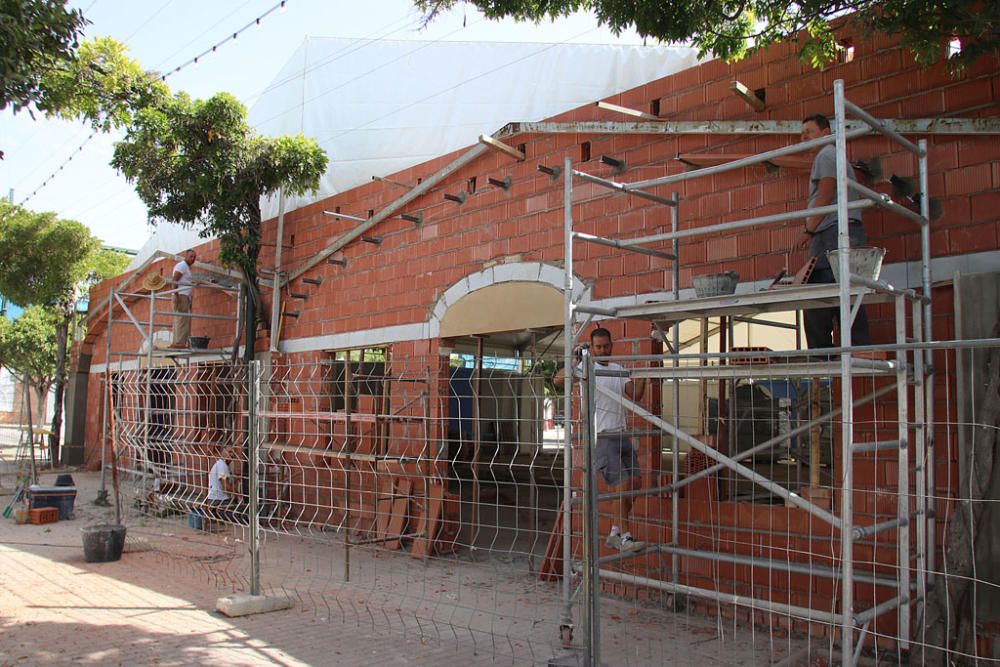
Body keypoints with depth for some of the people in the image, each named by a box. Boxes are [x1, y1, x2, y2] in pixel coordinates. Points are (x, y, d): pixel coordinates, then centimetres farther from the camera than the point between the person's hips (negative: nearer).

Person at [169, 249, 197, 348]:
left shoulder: (187, 267, 26)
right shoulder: (182, 265, -5)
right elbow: (174, 280, -15)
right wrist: (176, 295, -22)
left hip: (186, 297, 10)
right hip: (181, 295, -10)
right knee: (182, 319, -15)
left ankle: (176, 342, 4)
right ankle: (180, 342, -21)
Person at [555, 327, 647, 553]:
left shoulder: (619, 369, 15)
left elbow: (636, 395, 9)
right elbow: (558, 380, -22)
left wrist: (642, 376, -8)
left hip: (622, 435, 7)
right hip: (601, 438, -7)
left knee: (633, 483, 5)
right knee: (622, 485, -11)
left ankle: (615, 533, 17)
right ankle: (625, 537, -1)